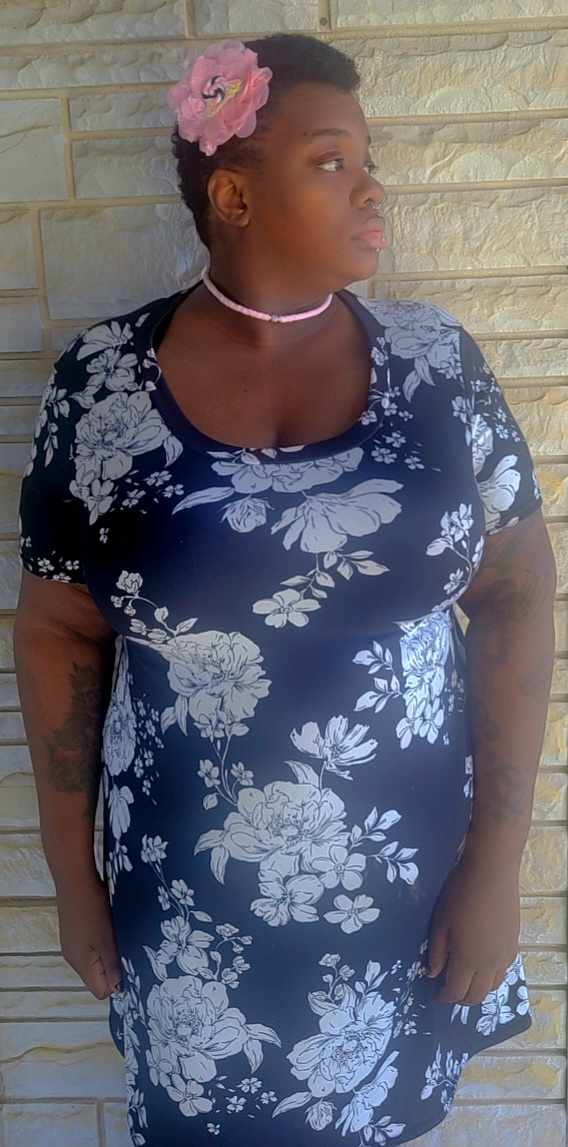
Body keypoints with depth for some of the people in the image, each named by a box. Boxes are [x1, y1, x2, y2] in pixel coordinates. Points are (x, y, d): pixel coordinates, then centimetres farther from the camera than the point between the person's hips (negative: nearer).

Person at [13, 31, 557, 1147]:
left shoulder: (435, 361, -8)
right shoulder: (101, 383, -11)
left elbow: (516, 596, -5)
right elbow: (60, 634, -4)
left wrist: (496, 864, -7)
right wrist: (73, 874, 1)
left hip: (403, 878, 1)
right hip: (191, 894, 0)